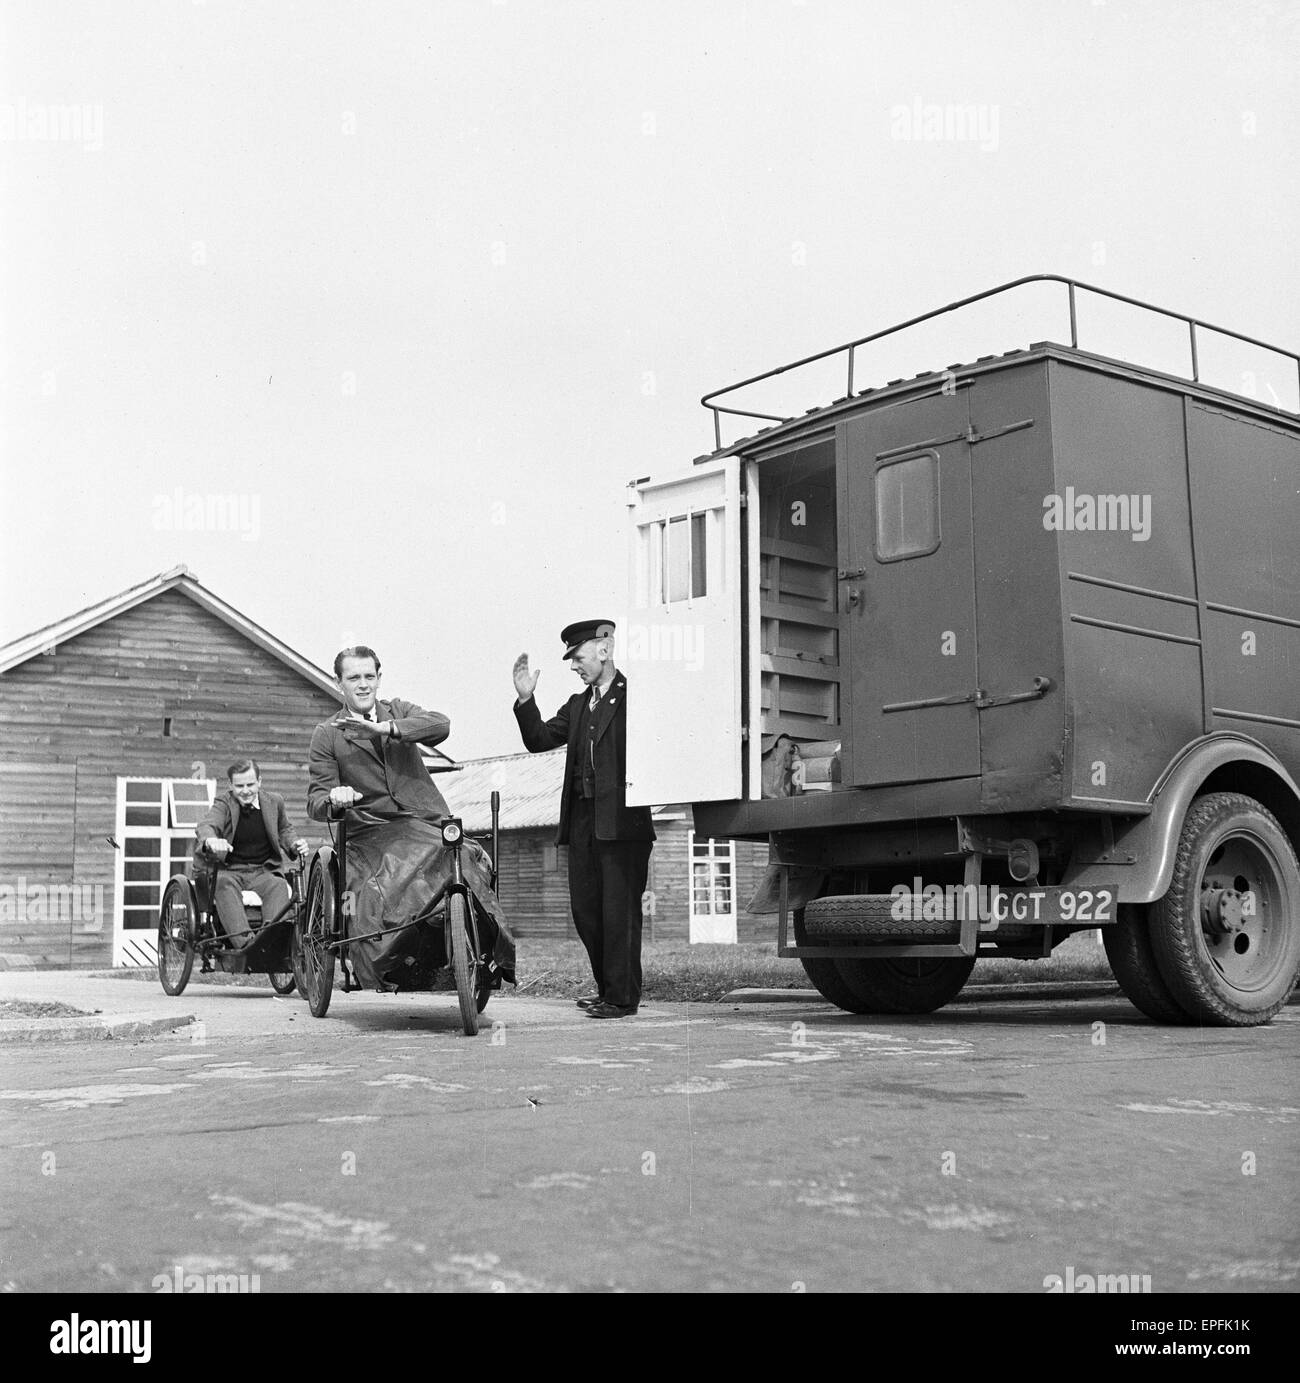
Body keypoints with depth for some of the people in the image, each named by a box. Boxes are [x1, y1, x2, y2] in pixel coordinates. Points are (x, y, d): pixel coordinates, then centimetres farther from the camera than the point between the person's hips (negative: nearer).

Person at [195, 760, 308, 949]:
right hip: (229, 870, -2)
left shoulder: (274, 801, 8)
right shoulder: (223, 803, -2)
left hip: (263, 871, 2)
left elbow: (283, 832, 25)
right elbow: (206, 825, -23)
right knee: (223, 883, -36)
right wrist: (210, 841, -48)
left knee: (278, 886, -31)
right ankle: (245, 942, -52)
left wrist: (294, 844, 1)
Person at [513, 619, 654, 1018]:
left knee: (620, 909, -3)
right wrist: (525, 700, 1)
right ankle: (607, 986, 23)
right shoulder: (577, 705, 20)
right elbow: (539, 739, 12)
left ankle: (622, 997, 4)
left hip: (623, 820, -7)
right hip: (583, 819, 7)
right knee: (585, 910, 11)